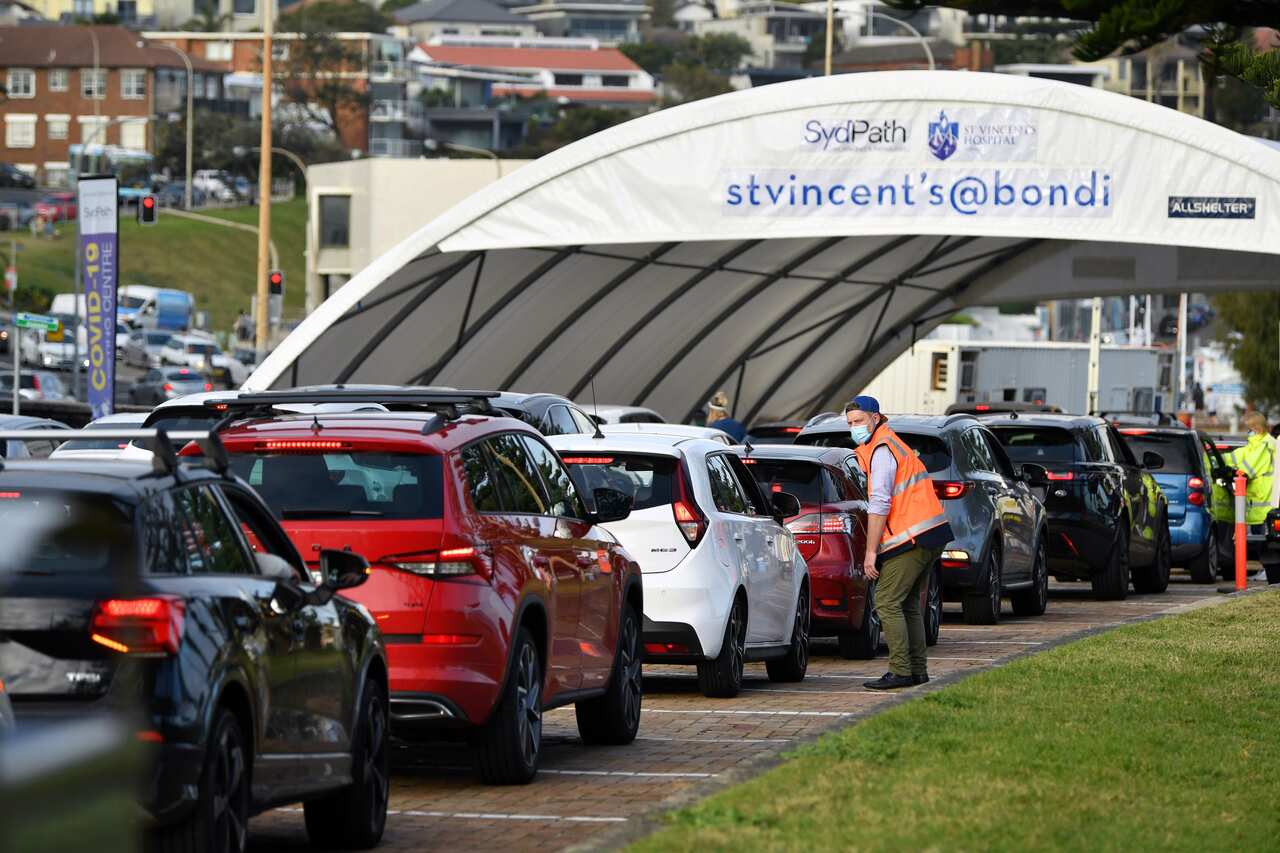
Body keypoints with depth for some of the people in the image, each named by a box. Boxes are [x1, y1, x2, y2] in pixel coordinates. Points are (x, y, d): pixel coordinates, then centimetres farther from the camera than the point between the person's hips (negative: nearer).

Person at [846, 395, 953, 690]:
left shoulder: (882, 450, -10)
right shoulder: (891, 444, 23)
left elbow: (879, 504, -17)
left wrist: (871, 552, -16)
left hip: (912, 539, -10)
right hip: (933, 534, 10)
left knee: (888, 603, -10)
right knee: (908, 604, 15)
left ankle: (900, 671, -14)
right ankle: (917, 669, 15)